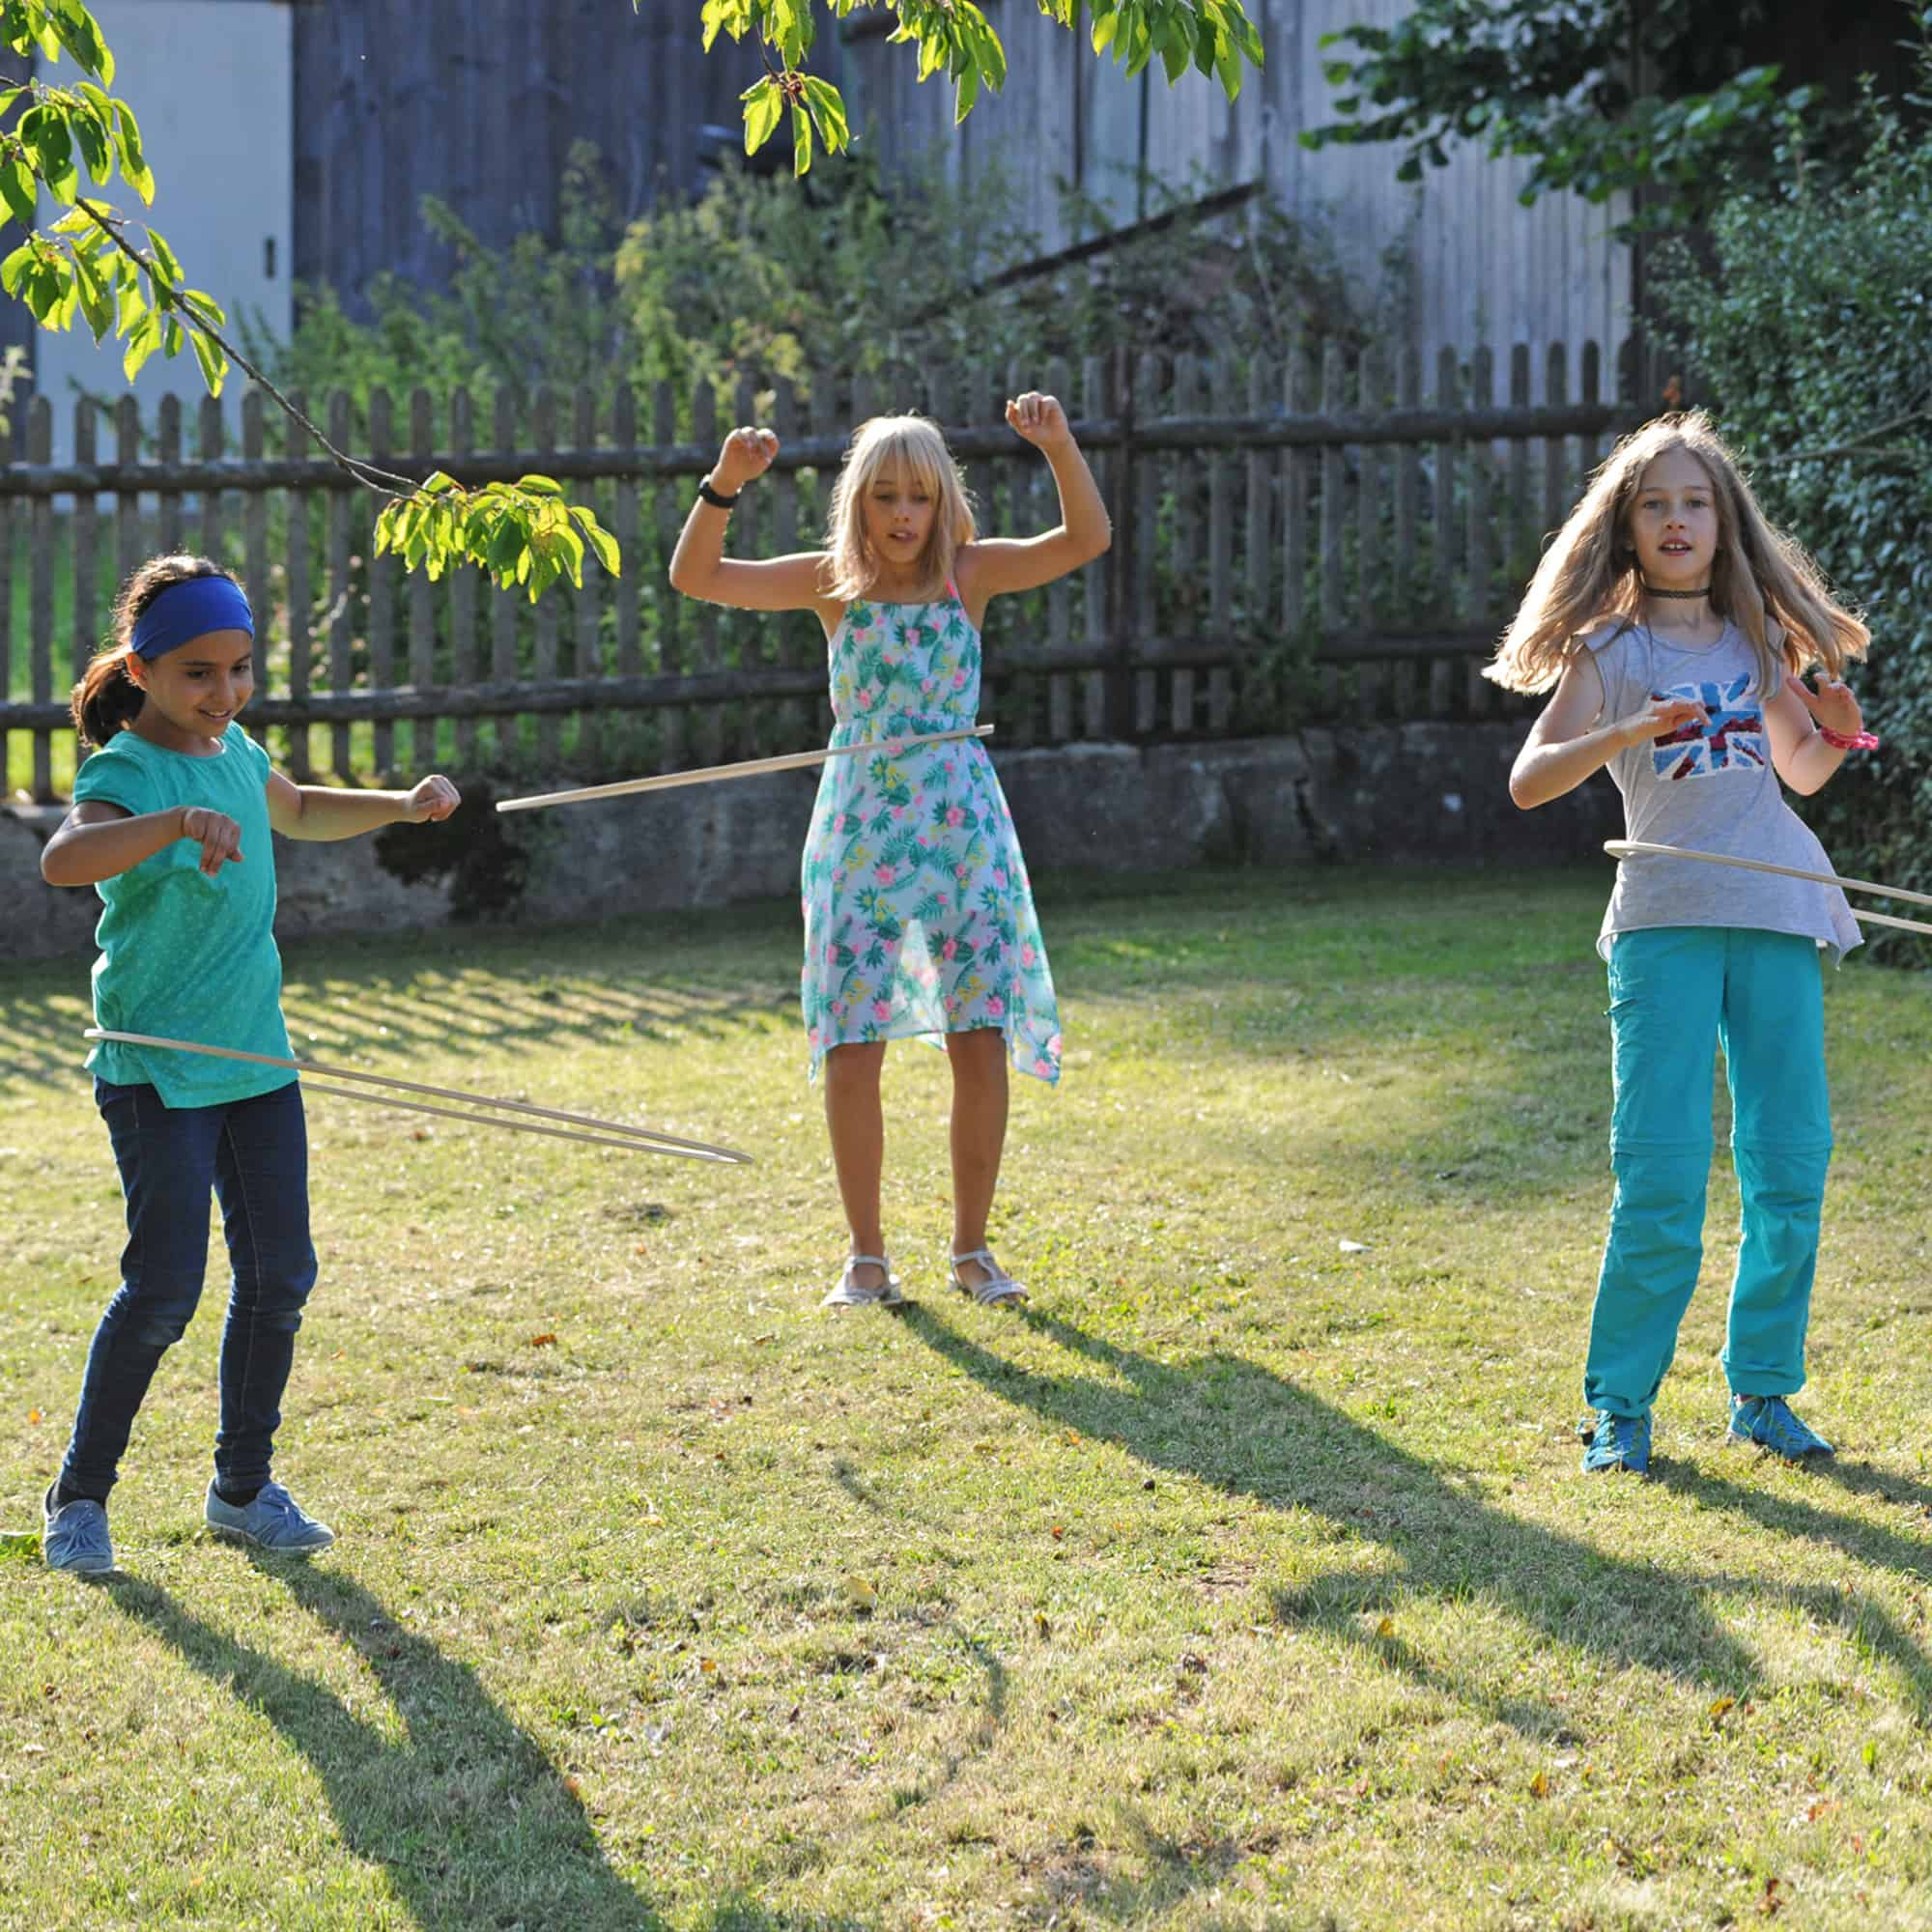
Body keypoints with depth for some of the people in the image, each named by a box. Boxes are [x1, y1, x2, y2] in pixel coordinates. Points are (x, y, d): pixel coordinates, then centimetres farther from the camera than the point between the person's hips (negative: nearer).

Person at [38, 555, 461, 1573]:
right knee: (165, 1288, -10)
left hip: (256, 1059, 7)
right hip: (157, 1069, -7)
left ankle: (244, 1486, 21)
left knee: (279, 1276, 7)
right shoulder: (126, 770, -16)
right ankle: (80, 1495, 5)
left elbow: (298, 811, 32)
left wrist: (401, 805, 17)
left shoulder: (233, 749, 8)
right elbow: (62, 858, -38)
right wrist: (174, 820, -53)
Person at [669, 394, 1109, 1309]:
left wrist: (1059, 448, -24)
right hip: (858, 829, 0)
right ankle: (867, 1257, 11)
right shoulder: (831, 582, 2)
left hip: (961, 826, 0)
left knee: (980, 1044, -1)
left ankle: (971, 1249, 13)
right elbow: (695, 577, -5)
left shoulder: (970, 573, 2)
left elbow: (1086, 539, -10)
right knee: (851, 1052, -2)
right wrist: (724, 485, -19)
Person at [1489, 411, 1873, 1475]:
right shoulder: (1609, 650, 4)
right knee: (1659, 1180, -8)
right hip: (1665, 921, -3)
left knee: (1789, 1170, 2)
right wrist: (1626, 734, -23)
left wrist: (1839, 732, 5)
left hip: (1777, 913, 4)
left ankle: (1763, 1390, 16)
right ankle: (1619, 1405, 4)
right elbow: (1529, 780, -7)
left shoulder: (1758, 639, 14)